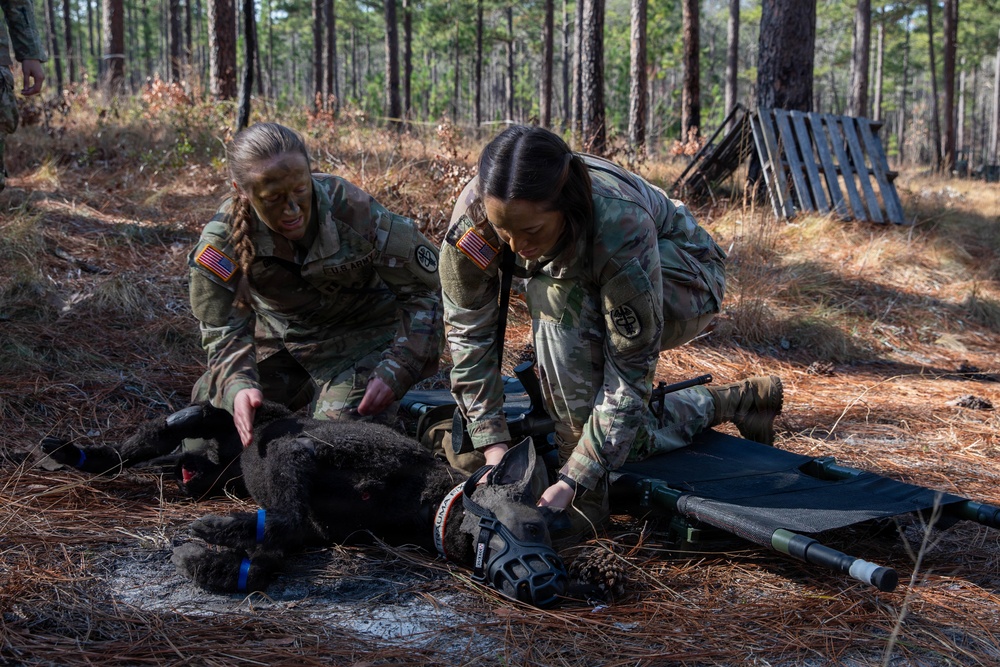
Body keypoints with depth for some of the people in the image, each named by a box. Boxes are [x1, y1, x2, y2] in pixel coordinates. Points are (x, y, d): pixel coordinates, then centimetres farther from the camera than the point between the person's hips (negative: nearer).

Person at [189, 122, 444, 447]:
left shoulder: (357, 213, -31)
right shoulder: (222, 238, -24)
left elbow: (428, 289, -20)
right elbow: (224, 330, -19)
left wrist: (396, 372, -29)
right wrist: (238, 385, -43)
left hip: (360, 337, -3)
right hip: (277, 338, 4)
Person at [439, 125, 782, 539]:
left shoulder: (620, 228, -43)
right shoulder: (473, 212, -31)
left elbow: (629, 375, -37)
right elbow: (468, 333, -20)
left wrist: (571, 482, -40)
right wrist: (494, 446, -26)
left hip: (682, 277, -5)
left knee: (560, 296, -36)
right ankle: (727, 402, 23)